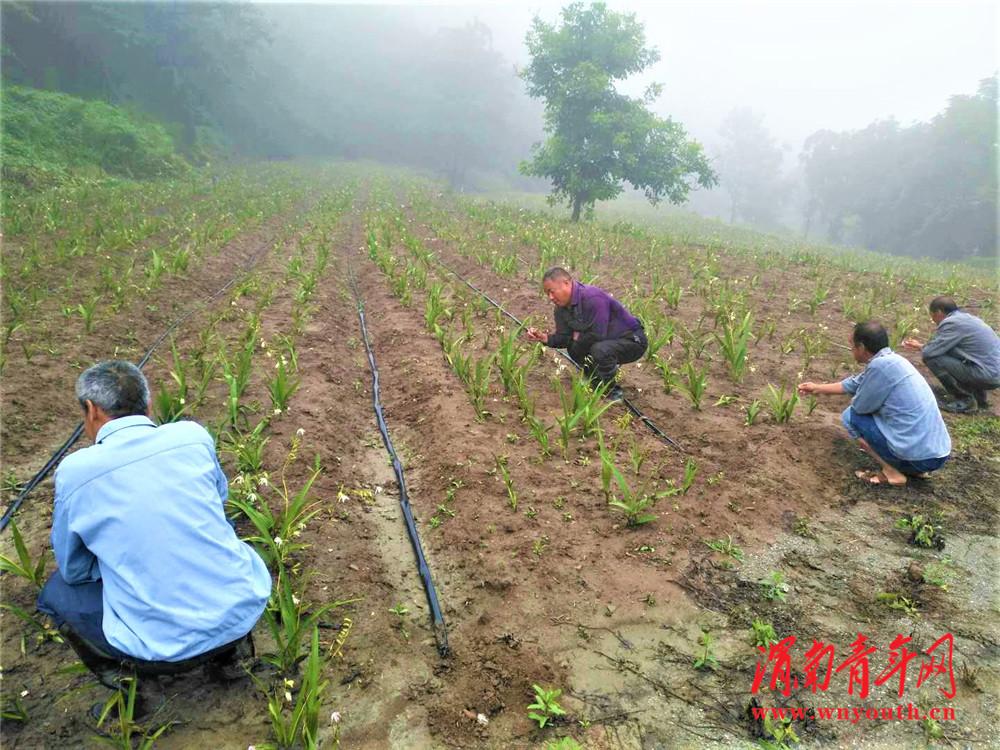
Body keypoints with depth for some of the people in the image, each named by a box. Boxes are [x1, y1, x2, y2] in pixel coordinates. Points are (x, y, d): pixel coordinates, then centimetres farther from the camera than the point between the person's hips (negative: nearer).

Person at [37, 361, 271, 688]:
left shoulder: (75, 471, -8)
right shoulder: (193, 435, -3)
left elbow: (74, 570, 7)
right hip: (245, 607, 3)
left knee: (56, 592, 22)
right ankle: (231, 644, 27)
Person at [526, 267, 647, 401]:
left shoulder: (592, 298, -28)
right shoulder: (562, 307, 0)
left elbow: (597, 336, -30)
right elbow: (564, 337, 1)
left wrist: (578, 337, -12)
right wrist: (546, 338, -17)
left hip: (633, 340, -9)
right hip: (608, 340, 9)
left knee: (600, 350, -33)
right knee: (573, 348, 1)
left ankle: (613, 393, -9)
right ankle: (598, 383, 20)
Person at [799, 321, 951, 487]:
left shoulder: (880, 365, -19)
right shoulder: (890, 360, 10)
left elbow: (859, 406, -9)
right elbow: (853, 384, 25)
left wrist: (855, 400, 15)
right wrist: (817, 388, 36)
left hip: (920, 457, -9)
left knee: (851, 415, 2)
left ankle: (892, 472, -1)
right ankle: (914, 469, 19)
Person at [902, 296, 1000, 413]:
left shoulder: (951, 323, -15)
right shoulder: (965, 317, 14)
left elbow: (929, 353, -17)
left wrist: (921, 348, 5)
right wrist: (920, 346, 31)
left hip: (987, 376, -9)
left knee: (932, 359, -13)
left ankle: (965, 400, -1)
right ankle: (978, 395, 21)